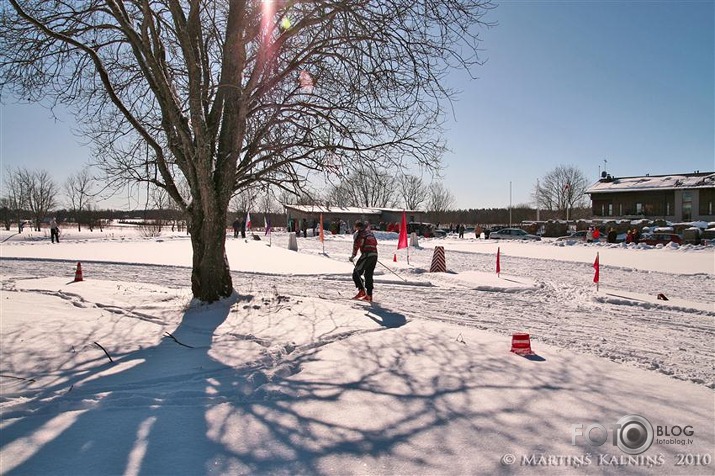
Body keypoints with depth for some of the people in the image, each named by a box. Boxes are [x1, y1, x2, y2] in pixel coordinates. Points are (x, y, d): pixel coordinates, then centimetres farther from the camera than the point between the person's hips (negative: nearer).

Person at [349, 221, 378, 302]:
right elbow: (375, 243, 28)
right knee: (369, 275, 12)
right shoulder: (370, 232, 23)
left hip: (366, 255, -7)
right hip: (375, 255, 7)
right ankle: (369, 295, 10)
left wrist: (353, 256, -8)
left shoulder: (358, 233, 2)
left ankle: (362, 290, -14)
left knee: (356, 273, 0)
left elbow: (356, 244, -8)